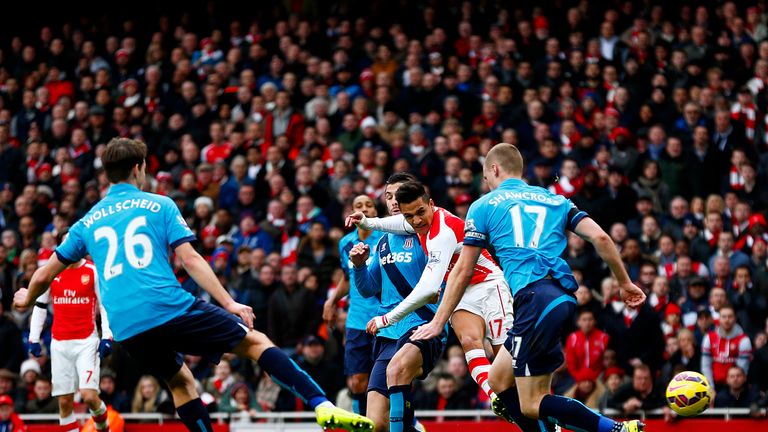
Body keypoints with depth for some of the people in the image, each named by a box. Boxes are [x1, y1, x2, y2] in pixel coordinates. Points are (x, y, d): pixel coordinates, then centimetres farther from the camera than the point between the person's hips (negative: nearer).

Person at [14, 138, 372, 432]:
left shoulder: (88, 222, 18)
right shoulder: (158, 205, 9)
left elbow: (46, 274, 25)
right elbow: (189, 259, -2)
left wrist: (27, 299, 46)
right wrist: (229, 304, -3)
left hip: (125, 327, 4)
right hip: (168, 308, -4)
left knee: (179, 381, 26)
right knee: (255, 342, 4)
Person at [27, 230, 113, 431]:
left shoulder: (93, 271, -1)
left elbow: (105, 305, 1)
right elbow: (40, 306, 16)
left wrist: (106, 337, -9)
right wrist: (34, 338, 10)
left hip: (87, 342, -3)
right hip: (59, 344, 3)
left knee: (89, 395, -15)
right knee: (64, 402, 2)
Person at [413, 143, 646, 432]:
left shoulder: (484, 205, 12)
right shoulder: (554, 200, 23)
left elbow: (463, 271, 12)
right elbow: (600, 237, 10)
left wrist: (437, 322, 18)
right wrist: (624, 283, 19)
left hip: (534, 297, -7)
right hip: (564, 297, 7)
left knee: (532, 406, -3)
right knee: (498, 380, 19)